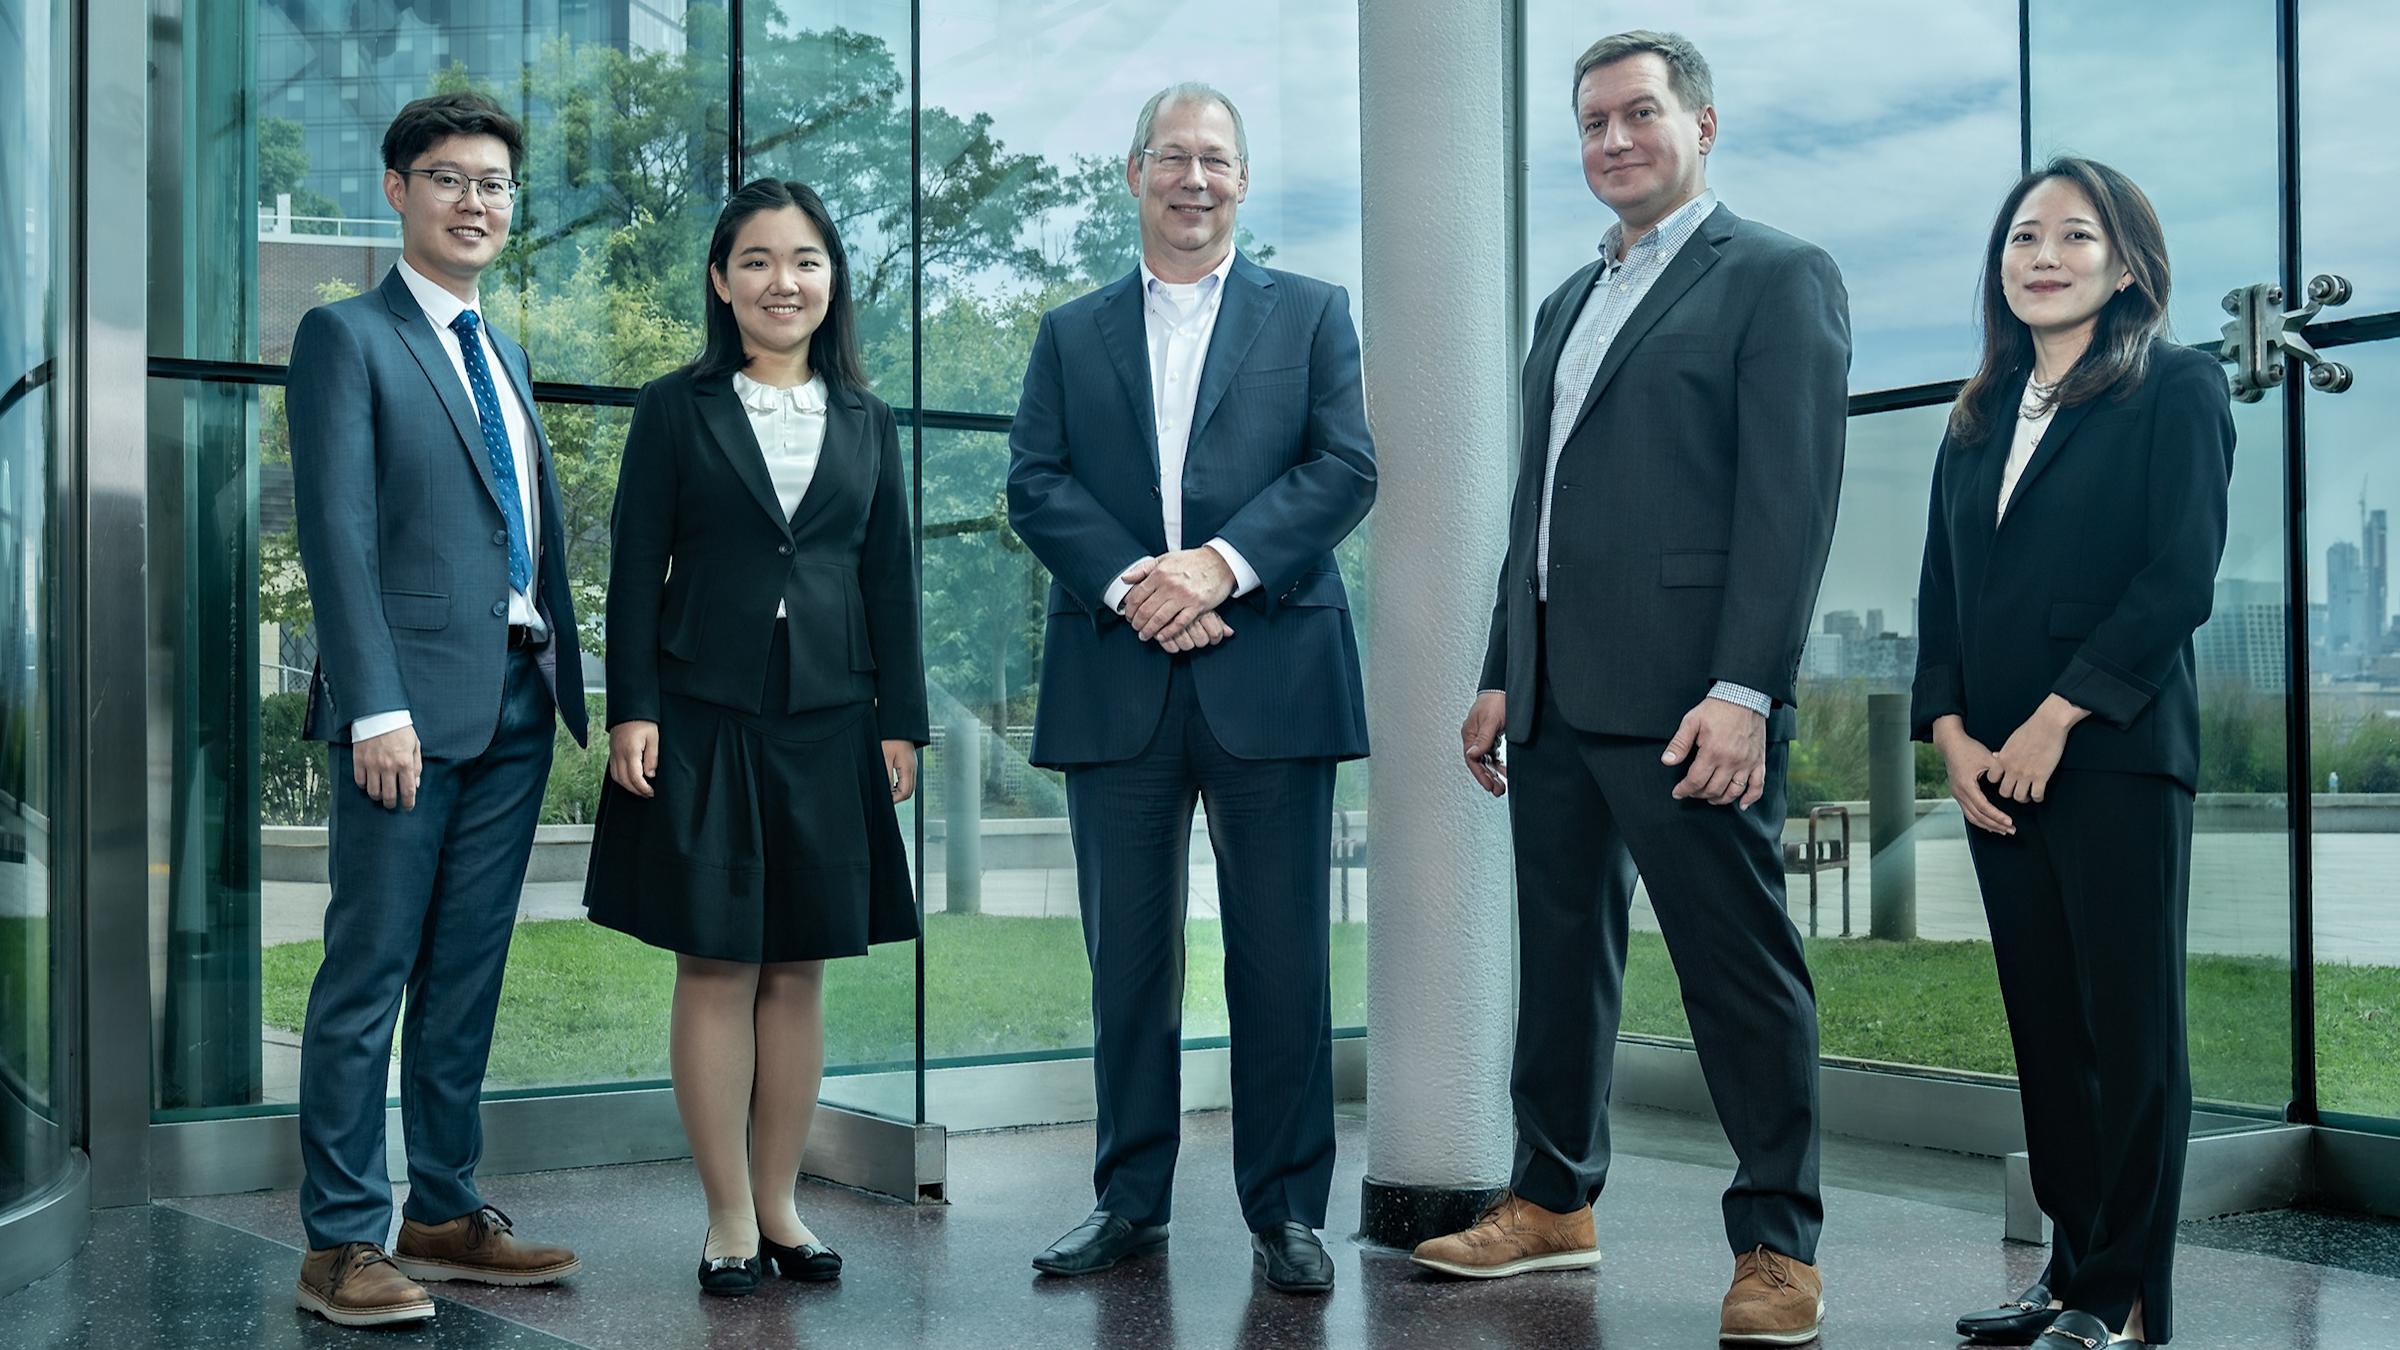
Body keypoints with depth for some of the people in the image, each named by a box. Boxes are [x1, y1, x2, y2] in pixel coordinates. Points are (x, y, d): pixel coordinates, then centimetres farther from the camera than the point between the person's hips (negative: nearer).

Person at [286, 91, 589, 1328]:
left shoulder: (500, 356, 21)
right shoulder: (348, 337, -2)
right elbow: (337, 532, -11)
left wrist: (564, 678, 12)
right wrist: (375, 707, -19)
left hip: (516, 706, 7)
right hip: (414, 702, -7)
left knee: (467, 978, 11)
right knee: (369, 976, -3)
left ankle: (444, 1214, 18)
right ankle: (341, 1242, 2)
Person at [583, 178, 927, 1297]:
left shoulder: (867, 424, 12)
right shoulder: (675, 409, 4)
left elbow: (890, 583, 11)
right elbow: (635, 572, 0)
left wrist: (899, 722, 5)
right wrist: (632, 710, -9)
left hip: (827, 722, 3)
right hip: (702, 716, -3)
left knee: (798, 969, 7)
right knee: (715, 965, 0)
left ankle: (780, 1205, 16)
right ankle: (729, 1216, 8)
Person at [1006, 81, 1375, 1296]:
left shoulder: (1310, 315, 11)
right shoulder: (1071, 333, 16)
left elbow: (1345, 467, 0)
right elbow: (1035, 483, 4)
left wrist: (1220, 562, -14)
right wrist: (1130, 584, -12)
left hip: (1269, 677, -1)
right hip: (1116, 682, 2)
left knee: (1282, 955, 1)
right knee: (1127, 955, 6)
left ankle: (1285, 1209, 10)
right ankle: (1130, 1202, 16)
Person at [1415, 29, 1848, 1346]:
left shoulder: (1776, 277, -2)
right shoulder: (1569, 303, 22)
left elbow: (1791, 499, -11)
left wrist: (1744, 692, -19)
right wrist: (1501, 674, 16)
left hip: (1682, 693, -7)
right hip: (1556, 692, 8)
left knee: (1738, 963, -2)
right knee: (1561, 950, 13)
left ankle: (1777, 1242, 7)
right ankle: (1554, 1201, 25)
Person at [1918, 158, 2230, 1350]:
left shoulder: (2177, 389, 0)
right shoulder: (1979, 420, 18)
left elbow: (2181, 576, -9)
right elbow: (1943, 593, 14)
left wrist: (2056, 720, -14)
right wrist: (1949, 731, -1)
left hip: (2115, 754, -6)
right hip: (1991, 765, 6)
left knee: (2128, 1025, -3)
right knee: (2043, 1027, 7)